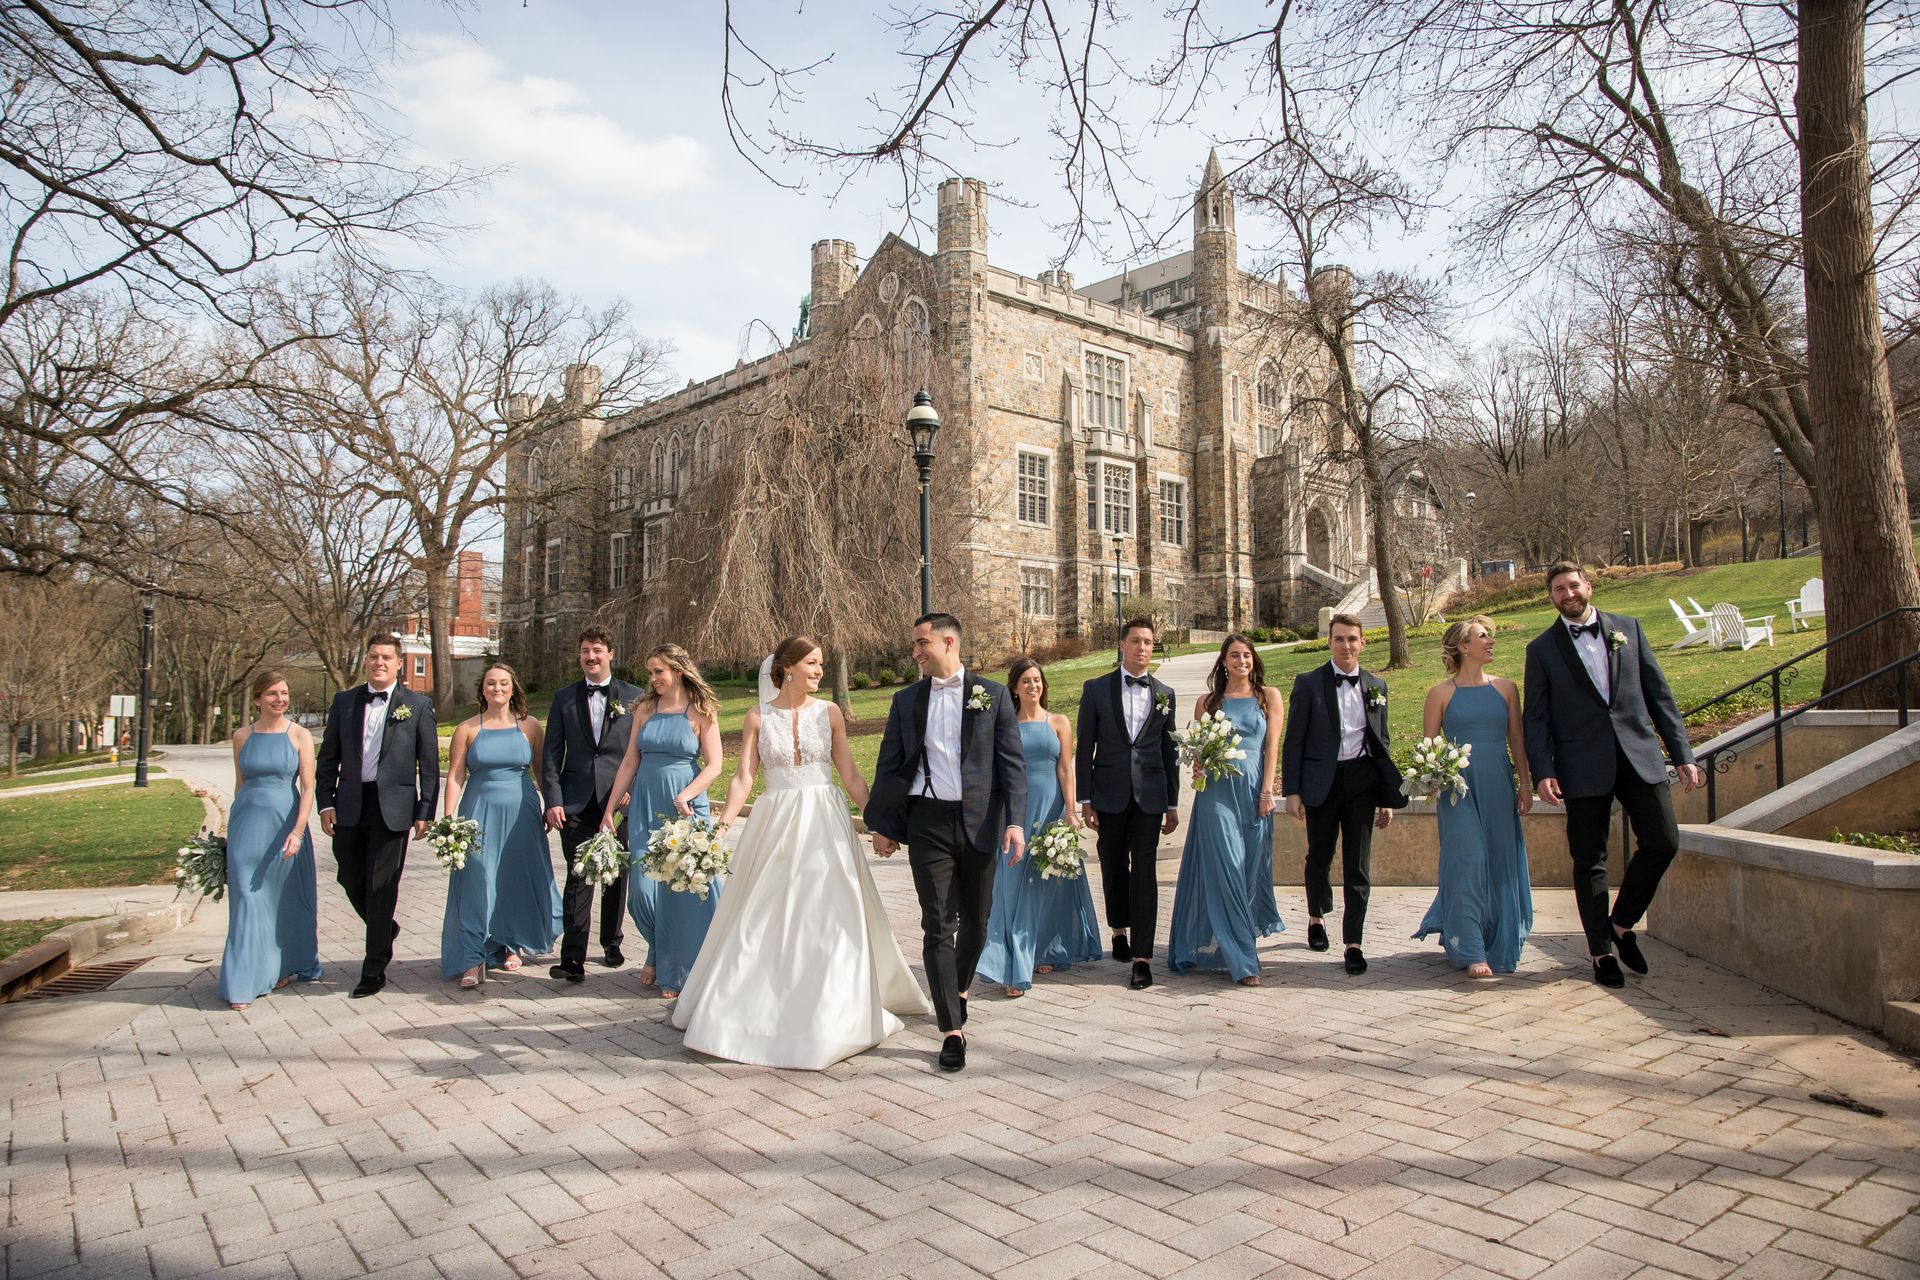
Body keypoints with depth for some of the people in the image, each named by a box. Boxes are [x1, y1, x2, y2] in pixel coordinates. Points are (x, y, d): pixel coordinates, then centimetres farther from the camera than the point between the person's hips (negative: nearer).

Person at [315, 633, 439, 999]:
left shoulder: (418, 704, 1)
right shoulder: (344, 701, 9)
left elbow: (429, 763, 0)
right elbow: (328, 757, 11)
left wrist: (425, 811, -4)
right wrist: (325, 802, 1)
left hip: (393, 807, -3)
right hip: (349, 805, 4)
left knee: (381, 887, 0)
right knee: (351, 880, 12)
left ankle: (374, 970, 11)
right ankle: (384, 929, 40)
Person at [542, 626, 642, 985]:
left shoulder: (633, 696, 4)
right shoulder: (564, 697, 8)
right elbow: (551, 754, 5)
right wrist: (553, 800, -4)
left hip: (618, 801, 0)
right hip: (576, 803, 0)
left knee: (617, 876, 11)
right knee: (578, 878, -5)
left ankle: (612, 943, 27)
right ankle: (572, 958, -3)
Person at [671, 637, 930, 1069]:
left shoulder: (828, 712, 4)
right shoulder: (758, 718, 3)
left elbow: (851, 776, 4)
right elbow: (743, 778, -2)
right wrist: (722, 823, -17)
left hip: (824, 823, 0)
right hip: (775, 824, 0)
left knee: (828, 920, 1)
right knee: (762, 921, 5)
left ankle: (829, 1017, 16)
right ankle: (757, 1011, 23)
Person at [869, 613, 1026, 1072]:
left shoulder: (992, 695, 2)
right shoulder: (906, 700, 6)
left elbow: (1012, 762, -1)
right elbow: (889, 767, 10)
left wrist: (1015, 821, -10)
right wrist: (882, 825, 8)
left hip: (979, 822, 0)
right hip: (928, 823, 0)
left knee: (976, 921, 13)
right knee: (938, 926, -3)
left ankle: (960, 988, 41)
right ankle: (952, 1031, 4)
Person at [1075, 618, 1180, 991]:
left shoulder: (1164, 693, 8)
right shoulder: (1096, 689, 1)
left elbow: (1169, 750, 11)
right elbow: (1085, 747, 1)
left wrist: (1172, 804, 9)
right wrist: (1085, 799, -3)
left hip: (1149, 795, 0)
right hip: (1109, 795, 0)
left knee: (1145, 873, -4)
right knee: (1113, 869, 13)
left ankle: (1142, 958, -1)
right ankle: (1120, 931, 36)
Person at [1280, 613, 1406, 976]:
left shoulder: (1376, 686, 7)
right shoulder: (1308, 683, -4)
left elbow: (1381, 743, 11)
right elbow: (1293, 741, -4)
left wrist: (1387, 797, 8)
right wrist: (1292, 791, -9)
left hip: (1361, 781, 2)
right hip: (1321, 783, -2)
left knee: (1358, 866, 1)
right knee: (1319, 858, 13)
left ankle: (1353, 943, 8)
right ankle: (1317, 917, 38)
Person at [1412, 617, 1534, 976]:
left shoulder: (1505, 687, 8)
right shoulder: (1441, 693, 0)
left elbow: (1517, 738, 9)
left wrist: (1525, 784, 4)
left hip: (1498, 785, 3)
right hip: (1458, 787, -3)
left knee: (1500, 863, 7)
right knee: (1467, 862, -8)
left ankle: (1498, 942, 28)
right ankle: (1471, 952, -3)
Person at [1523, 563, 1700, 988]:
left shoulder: (1627, 628, 11)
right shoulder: (1542, 648, 4)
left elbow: (1659, 693, 10)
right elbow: (1536, 718, 1)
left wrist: (1682, 753, 5)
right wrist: (1543, 772, -10)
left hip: (1639, 756, 2)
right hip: (1584, 767, -2)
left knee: (1663, 843, -3)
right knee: (1589, 861, 3)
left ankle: (1621, 924, 19)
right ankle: (1601, 950, 16)